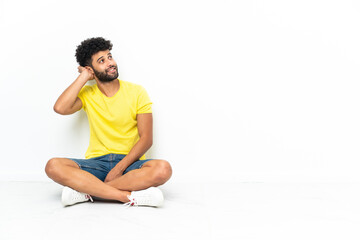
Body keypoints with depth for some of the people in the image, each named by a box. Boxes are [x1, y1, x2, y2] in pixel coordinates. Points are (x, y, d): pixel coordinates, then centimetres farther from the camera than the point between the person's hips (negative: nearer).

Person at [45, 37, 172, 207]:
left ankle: (87, 190, -28)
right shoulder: (87, 94, 8)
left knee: (163, 169, -33)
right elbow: (60, 108, -14)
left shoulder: (136, 92, 3)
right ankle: (129, 196, -32)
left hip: (129, 162, -1)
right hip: (96, 162, 1)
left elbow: (146, 139, -3)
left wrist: (119, 168, -15)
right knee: (53, 166, -27)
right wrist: (83, 77, -4)